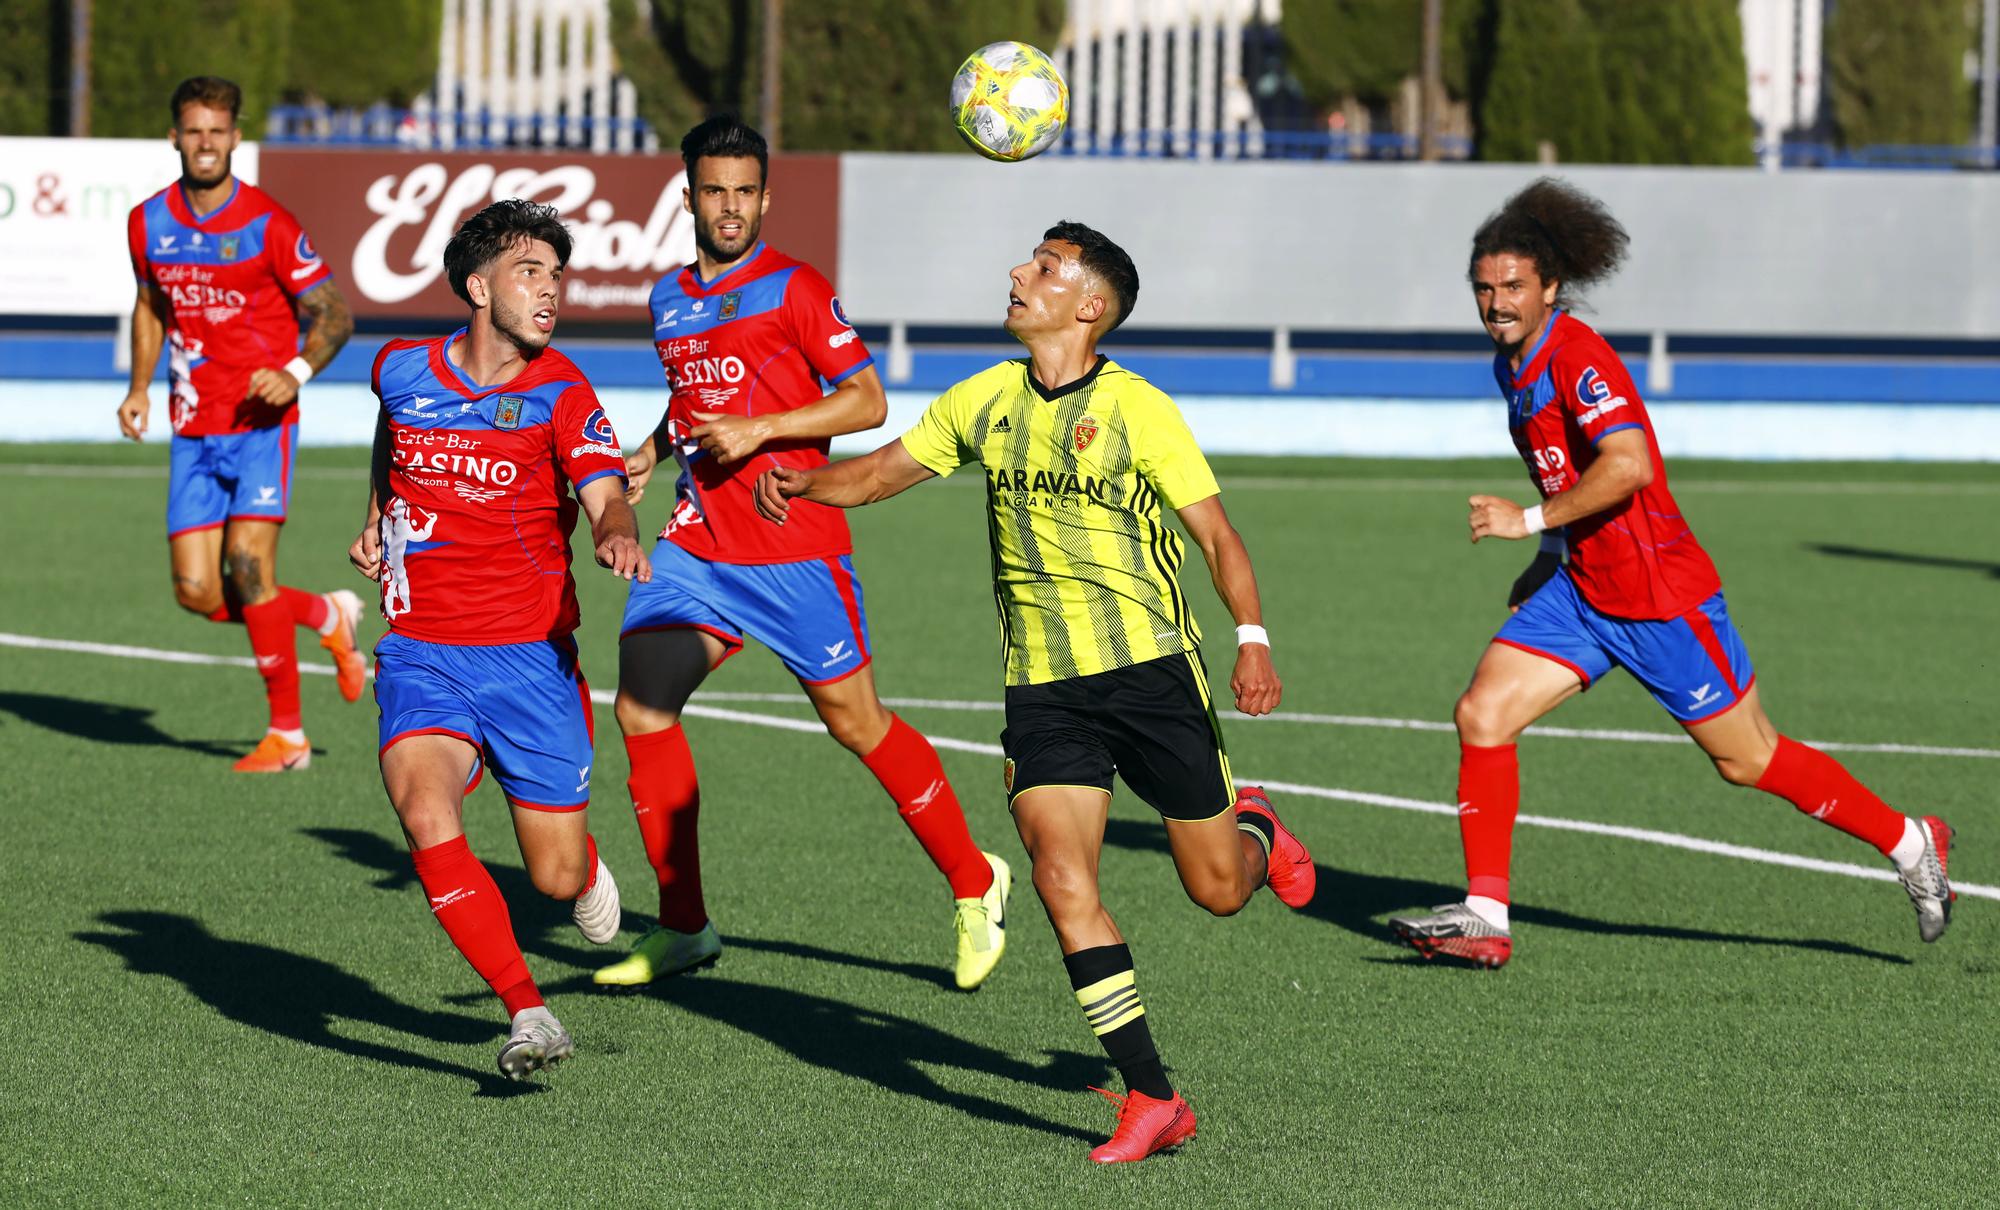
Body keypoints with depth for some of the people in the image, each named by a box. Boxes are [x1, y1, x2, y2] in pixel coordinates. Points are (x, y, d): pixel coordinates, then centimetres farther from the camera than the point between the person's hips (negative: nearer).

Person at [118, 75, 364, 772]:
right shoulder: (149, 223, 5)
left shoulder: (268, 226, -10)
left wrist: (296, 372, -21)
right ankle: (327, 617, 25)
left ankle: (288, 733, -4)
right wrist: (139, 390, 11)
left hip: (260, 421, -5)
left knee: (249, 566, -16)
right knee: (198, 593, -2)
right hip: (192, 430, 5)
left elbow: (333, 315, -4)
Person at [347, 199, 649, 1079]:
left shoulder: (559, 393, -7)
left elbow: (605, 496, -22)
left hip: (529, 654, -1)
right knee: (426, 818, -26)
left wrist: (618, 536, -44)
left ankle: (585, 865, 43)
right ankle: (529, 1015, -23)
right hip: (422, 654, 1)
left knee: (556, 876, 3)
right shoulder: (401, 370, 1)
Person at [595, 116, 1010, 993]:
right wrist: (650, 453, 12)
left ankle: (975, 887, 16)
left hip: (792, 548, -6)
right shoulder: (670, 301, 13)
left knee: (855, 722, -1)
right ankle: (682, 927, 5)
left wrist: (759, 429, -18)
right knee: (640, 706, -5)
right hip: (698, 541, 6)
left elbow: (867, 401, -10)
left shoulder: (791, 289, -6)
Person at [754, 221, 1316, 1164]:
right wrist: (802, 482, -2)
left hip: (1151, 670, -3)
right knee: (1061, 878, -15)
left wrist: (1252, 639, -20)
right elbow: (887, 468, 17)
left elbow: (1215, 531, -7)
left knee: (1217, 889, 5)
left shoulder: (1136, 410, -8)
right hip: (1042, 688, 3)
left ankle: (1254, 831, 45)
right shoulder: (985, 401, 6)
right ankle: (1152, 1100, -11)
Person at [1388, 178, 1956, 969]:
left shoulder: (1576, 356, -20)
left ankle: (1911, 845, 22)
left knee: (1751, 762, 4)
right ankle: (1485, 917, -6)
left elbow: (1628, 465, -34)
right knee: (1482, 716, -7)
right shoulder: (1513, 364, 9)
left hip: (1660, 594, -8)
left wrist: (1533, 519, -30)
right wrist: (1551, 557, 17)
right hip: (1581, 587, 8)